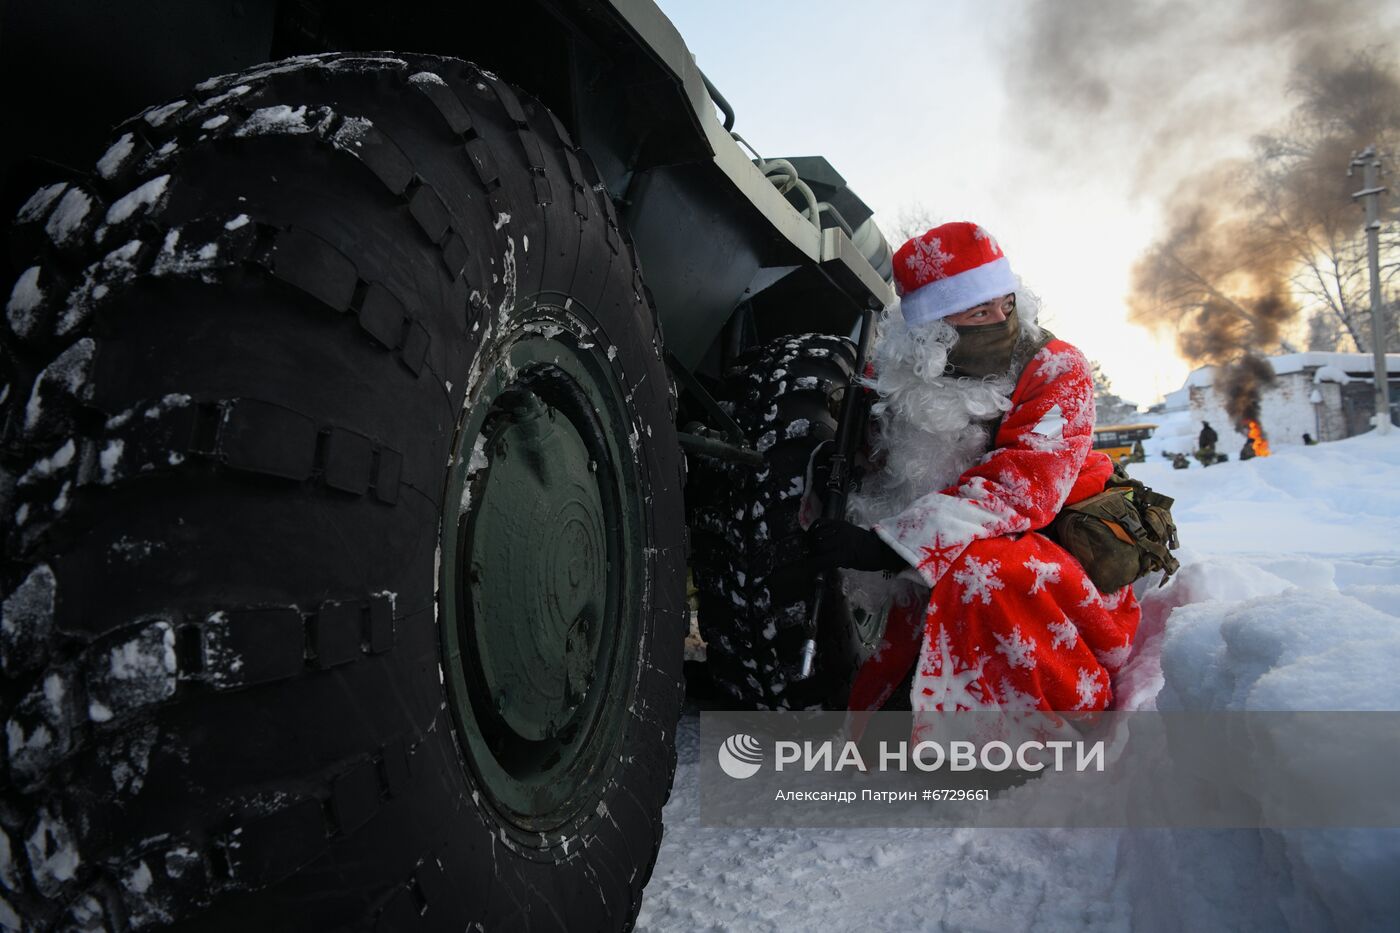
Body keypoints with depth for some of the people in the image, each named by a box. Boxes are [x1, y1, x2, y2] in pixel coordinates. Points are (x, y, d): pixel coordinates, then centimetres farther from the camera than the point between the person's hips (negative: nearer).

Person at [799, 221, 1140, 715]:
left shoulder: (1056, 369, -13)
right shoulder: (900, 382, -3)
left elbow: (1021, 487, -28)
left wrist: (888, 545, -37)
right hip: (943, 574, 3)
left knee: (981, 573, -36)